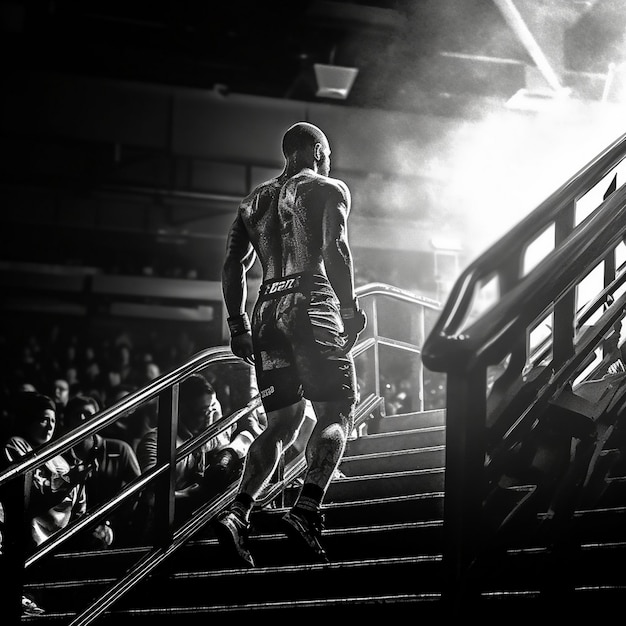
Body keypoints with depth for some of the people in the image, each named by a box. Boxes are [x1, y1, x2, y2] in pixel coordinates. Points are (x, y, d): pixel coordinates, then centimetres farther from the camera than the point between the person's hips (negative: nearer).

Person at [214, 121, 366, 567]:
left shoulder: (255, 202, 22)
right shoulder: (329, 190, 5)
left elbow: (234, 266, 15)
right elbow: (335, 250, -11)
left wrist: (239, 326, 16)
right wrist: (350, 309, -10)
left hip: (269, 313, 6)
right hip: (313, 308, -6)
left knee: (283, 424, 8)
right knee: (337, 414, -3)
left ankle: (238, 512, -9)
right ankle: (307, 511, -23)